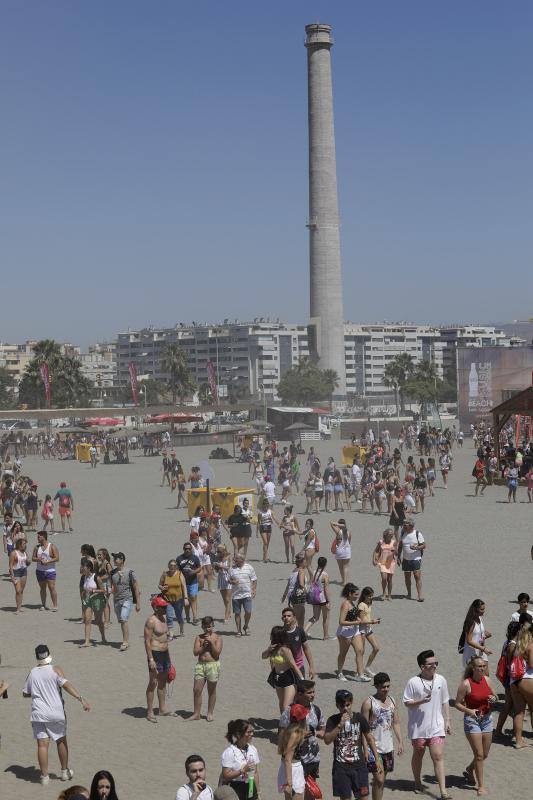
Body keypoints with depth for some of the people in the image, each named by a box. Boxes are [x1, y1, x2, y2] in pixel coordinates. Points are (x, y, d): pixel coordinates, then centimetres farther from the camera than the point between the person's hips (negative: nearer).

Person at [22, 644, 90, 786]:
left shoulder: (32, 673, 4)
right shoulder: (55, 670, -6)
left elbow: (25, 693, 13)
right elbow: (66, 685, -19)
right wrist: (81, 699, -24)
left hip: (38, 714, 1)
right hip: (56, 713, -1)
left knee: (42, 744, 1)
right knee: (61, 741, 15)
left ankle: (44, 777, 1)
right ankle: (65, 771, 26)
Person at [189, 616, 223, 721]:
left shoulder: (217, 637, 0)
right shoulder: (199, 637, 6)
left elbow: (217, 653, -9)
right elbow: (195, 652, -1)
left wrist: (211, 642, -15)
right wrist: (204, 645, -13)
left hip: (213, 665, -2)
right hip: (200, 665, 2)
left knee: (211, 691, 7)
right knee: (197, 690, 0)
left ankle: (210, 713, 19)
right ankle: (196, 714, 10)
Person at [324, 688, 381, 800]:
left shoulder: (359, 718, -1)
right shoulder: (333, 720, -4)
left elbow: (369, 738, 8)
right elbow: (327, 740, -16)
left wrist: (377, 759, 8)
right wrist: (340, 725, -24)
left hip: (359, 765, 1)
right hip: (341, 766, -1)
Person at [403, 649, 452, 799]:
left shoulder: (441, 680, 0)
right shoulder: (413, 682, -11)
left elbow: (445, 702, 10)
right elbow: (407, 703, -7)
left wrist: (447, 720, 7)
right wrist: (421, 701, -22)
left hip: (436, 726, 1)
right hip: (418, 726, -1)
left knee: (438, 757, -6)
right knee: (418, 754, 16)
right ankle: (418, 783, 37)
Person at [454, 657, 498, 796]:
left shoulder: (487, 680, 0)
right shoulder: (466, 684, -15)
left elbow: (496, 696, 13)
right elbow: (458, 703, -10)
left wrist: (494, 698, -10)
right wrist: (469, 711, -26)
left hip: (487, 719, 6)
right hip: (472, 720, -6)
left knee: (485, 754, 14)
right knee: (479, 755, -6)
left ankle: (469, 770, 42)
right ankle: (481, 786, 5)